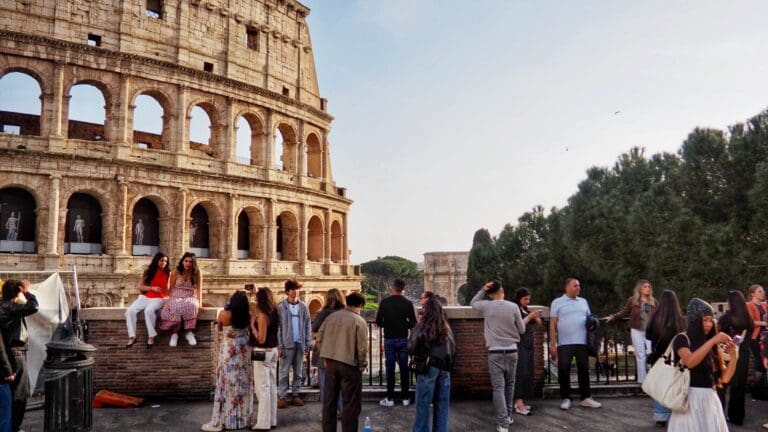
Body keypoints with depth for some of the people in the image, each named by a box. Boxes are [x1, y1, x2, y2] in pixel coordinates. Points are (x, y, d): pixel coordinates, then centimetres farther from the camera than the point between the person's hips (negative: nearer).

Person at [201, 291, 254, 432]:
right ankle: (244, 418, 22)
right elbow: (250, 333, 5)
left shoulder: (224, 314, -13)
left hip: (229, 352, -4)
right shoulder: (248, 316, -5)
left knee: (227, 385, 2)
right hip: (244, 352, 4)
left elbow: (219, 329, 7)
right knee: (243, 384, 12)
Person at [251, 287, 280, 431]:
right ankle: (272, 420, 20)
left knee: (262, 388, -2)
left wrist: (252, 325, -9)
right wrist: (255, 319, 13)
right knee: (272, 386, 13)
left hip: (262, 353, -9)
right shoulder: (274, 314, 8)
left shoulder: (262, 315, -17)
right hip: (272, 351, 9)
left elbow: (261, 339, -19)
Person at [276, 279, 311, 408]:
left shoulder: (303, 307, 4)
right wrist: (279, 346, -10)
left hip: (300, 344, 3)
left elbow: (308, 326, 7)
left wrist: (308, 343, 2)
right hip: (287, 344, -3)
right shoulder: (281, 307, -4)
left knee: (298, 372, 10)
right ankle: (282, 396, 8)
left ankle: (295, 395, 18)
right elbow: (277, 327, -5)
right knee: (284, 372, 2)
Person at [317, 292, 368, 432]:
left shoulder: (331, 316, 5)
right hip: (349, 364, -5)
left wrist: (325, 358, 14)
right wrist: (362, 364, 1)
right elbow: (362, 347, -13)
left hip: (330, 363, 5)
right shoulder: (359, 321, -10)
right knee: (351, 403, 5)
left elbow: (320, 338, 6)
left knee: (329, 400, 14)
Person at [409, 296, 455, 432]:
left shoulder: (422, 326, -9)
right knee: (442, 404, 11)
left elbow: (411, 348, -9)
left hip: (428, 368, -4)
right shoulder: (446, 328, 5)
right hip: (444, 368, 4)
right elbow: (453, 349, 10)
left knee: (423, 404, 4)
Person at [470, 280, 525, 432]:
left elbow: (473, 303, 17)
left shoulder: (486, 306, -6)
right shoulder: (513, 307, -5)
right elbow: (522, 330, 4)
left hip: (495, 352, -2)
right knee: (509, 384, 19)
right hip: (512, 351, 2)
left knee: (498, 387, -1)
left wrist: (483, 290, 5)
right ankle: (508, 416, 31)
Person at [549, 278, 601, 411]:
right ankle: (565, 399, 11)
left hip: (582, 343, 4)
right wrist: (552, 344, -7)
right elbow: (552, 324, -2)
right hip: (564, 344, -4)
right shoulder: (557, 302, 0)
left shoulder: (583, 302, 13)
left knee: (584, 370, 8)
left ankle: (586, 398, 18)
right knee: (564, 371, 0)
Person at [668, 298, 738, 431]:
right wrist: (713, 341, -23)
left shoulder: (711, 345, 12)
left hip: (711, 399, 6)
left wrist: (734, 357, -7)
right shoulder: (682, 339, -4)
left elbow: (724, 378, 9)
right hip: (691, 399, -6)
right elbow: (689, 362, -24)